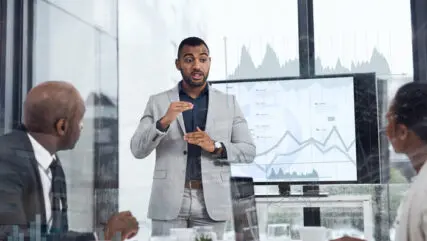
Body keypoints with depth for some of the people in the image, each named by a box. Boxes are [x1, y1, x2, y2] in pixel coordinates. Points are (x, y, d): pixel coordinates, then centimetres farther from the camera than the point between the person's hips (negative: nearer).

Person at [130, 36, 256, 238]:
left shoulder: (228, 102, 8)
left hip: (211, 203, 1)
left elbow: (249, 151, 6)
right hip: (169, 202, 0)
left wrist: (215, 146, -12)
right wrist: (164, 121, -18)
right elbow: (137, 150, -1)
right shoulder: (157, 102, 6)